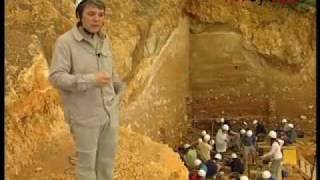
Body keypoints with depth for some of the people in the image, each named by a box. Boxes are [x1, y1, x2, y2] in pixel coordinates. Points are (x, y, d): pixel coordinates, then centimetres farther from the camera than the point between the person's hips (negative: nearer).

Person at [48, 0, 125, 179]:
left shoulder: (105, 40, 5)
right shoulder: (65, 41, -13)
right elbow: (56, 77, -18)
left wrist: (120, 89, 15)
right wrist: (91, 80, -25)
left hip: (110, 112, 6)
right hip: (85, 115, -5)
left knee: (108, 159, 17)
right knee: (87, 161, 8)